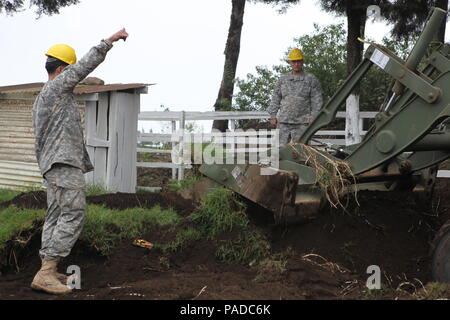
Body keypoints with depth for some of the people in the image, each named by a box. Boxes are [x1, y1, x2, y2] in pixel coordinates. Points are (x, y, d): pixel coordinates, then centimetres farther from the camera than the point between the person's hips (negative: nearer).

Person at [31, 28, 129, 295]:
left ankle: (48, 270, 7)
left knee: (56, 216, 8)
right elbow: (86, 64, -10)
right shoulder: (58, 86, -5)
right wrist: (110, 40, -2)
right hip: (65, 162, -11)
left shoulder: (42, 97, 24)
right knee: (73, 215, -14)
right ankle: (46, 273, -19)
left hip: (52, 163, 11)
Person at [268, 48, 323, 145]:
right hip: (283, 122, 3)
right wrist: (273, 116, 9)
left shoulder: (311, 79, 6)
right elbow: (275, 99, 17)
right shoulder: (283, 79, 16)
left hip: (302, 123, -3)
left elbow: (317, 101, 2)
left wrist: (313, 117, -8)